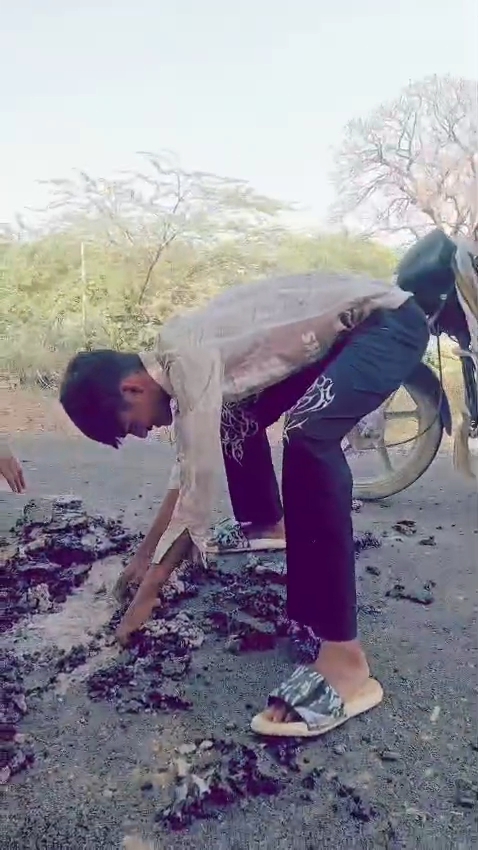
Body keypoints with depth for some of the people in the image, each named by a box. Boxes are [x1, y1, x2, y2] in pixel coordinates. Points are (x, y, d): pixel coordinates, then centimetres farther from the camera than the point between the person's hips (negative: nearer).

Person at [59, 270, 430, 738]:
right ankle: (269, 524, 42)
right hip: (344, 329, 10)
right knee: (237, 419, 19)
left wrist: (151, 587, -10)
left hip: (389, 320, -10)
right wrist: (144, 553, 20)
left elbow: (199, 493, -23)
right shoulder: (178, 361, 4)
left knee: (308, 437, -33)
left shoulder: (189, 361, -26)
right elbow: (189, 467, 14)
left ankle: (344, 657, -29)